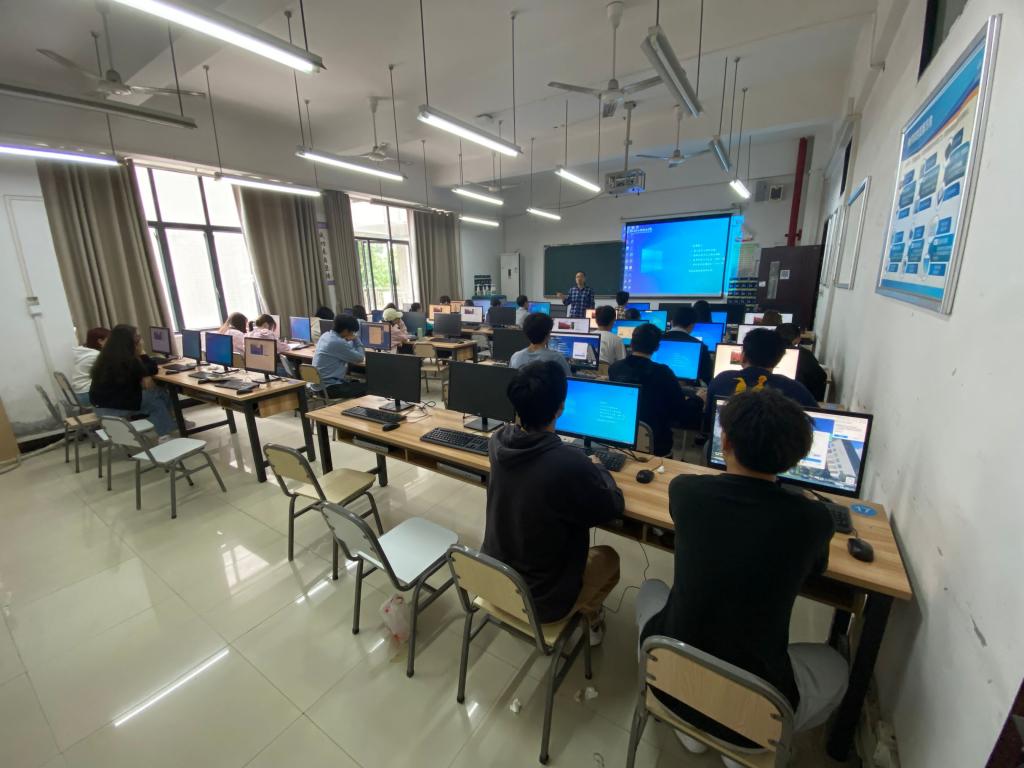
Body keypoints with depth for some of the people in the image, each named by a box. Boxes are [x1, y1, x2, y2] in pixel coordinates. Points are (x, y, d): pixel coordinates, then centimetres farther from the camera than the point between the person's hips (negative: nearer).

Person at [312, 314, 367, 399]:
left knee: (357, 383, 21)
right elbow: (360, 358, -11)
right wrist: (356, 339, 0)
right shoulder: (338, 342, -22)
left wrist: (353, 340, 8)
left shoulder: (326, 335, 7)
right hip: (331, 387, -10)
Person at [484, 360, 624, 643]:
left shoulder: (499, 441, -16)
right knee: (609, 557, 22)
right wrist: (596, 469, 3)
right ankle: (589, 617, 43)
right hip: (541, 599, -5)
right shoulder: (571, 464, -35)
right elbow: (613, 508, -13)